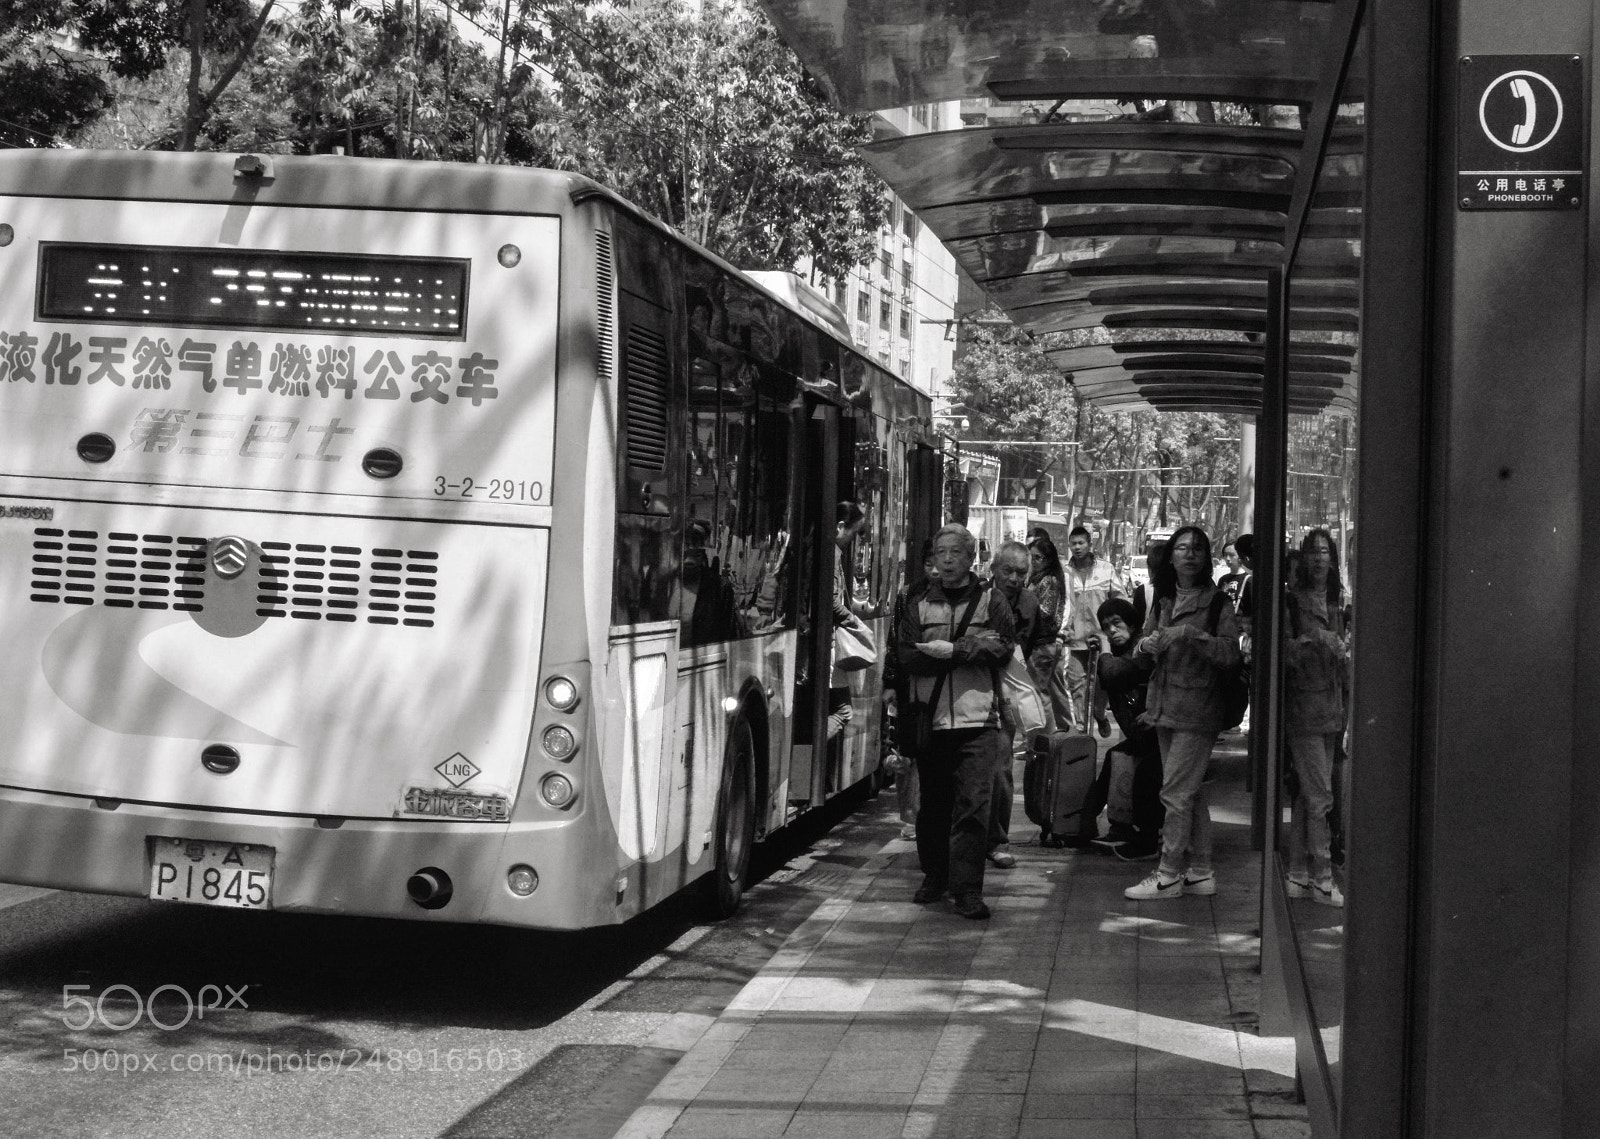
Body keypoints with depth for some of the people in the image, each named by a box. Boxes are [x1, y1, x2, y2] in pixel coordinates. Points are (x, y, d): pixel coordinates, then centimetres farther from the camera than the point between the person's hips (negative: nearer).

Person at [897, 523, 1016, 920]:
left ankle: (967, 889, -6)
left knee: (973, 805, -9)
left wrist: (953, 650, -14)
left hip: (977, 720, -2)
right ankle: (934, 876, 25)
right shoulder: (920, 605, 12)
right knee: (932, 805, 9)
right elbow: (906, 656, -1)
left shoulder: (991, 601, 8)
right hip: (930, 719, 3)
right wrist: (973, 649, -10)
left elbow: (1003, 648, -6)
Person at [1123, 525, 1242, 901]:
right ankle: (1199, 872, 20)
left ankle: (1168, 875, 0)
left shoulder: (1217, 603, -6)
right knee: (1192, 792, 13)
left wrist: (1190, 634, -25)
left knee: (1176, 792, -7)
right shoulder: (1163, 602, 12)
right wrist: (1147, 644, -4)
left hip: (1197, 709, -6)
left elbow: (1230, 654, -16)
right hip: (1165, 707, 6)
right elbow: (1144, 644, 18)